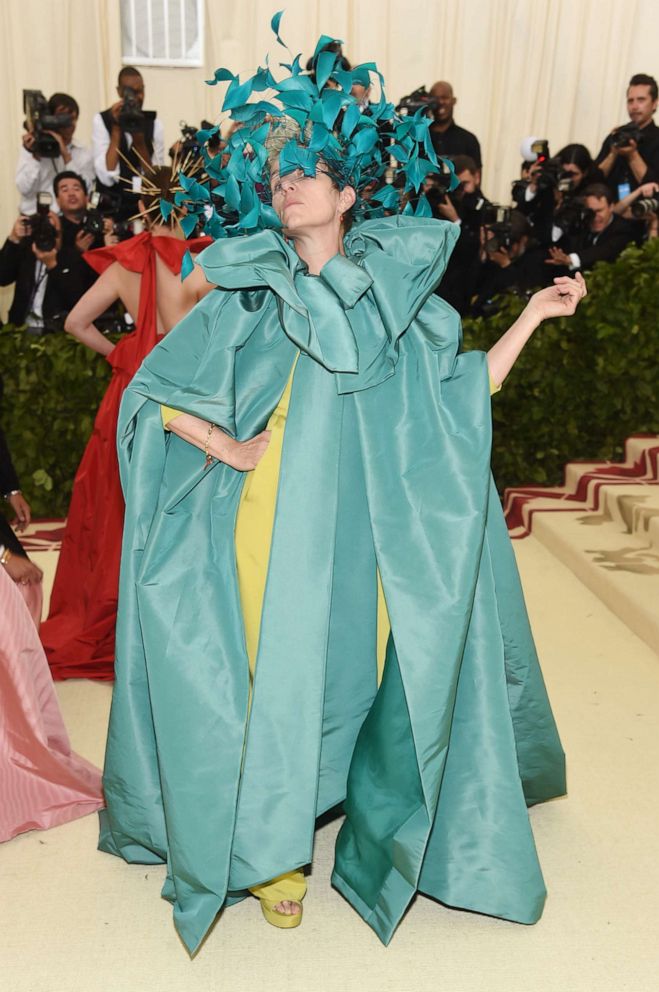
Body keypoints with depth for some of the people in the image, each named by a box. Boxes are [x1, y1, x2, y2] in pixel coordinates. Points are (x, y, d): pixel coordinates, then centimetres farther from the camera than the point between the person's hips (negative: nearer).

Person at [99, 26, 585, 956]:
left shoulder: (398, 299, 8)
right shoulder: (246, 298, 4)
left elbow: (461, 397, 10)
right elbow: (153, 391, 3)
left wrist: (532, 316, 8)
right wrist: (228, 447, -8)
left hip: (367, 544, 2)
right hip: (275, 534, -1)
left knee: (359, 674, 11)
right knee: (277, 678, 4)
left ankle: (381, 831, 37)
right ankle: (268, 847, 28)